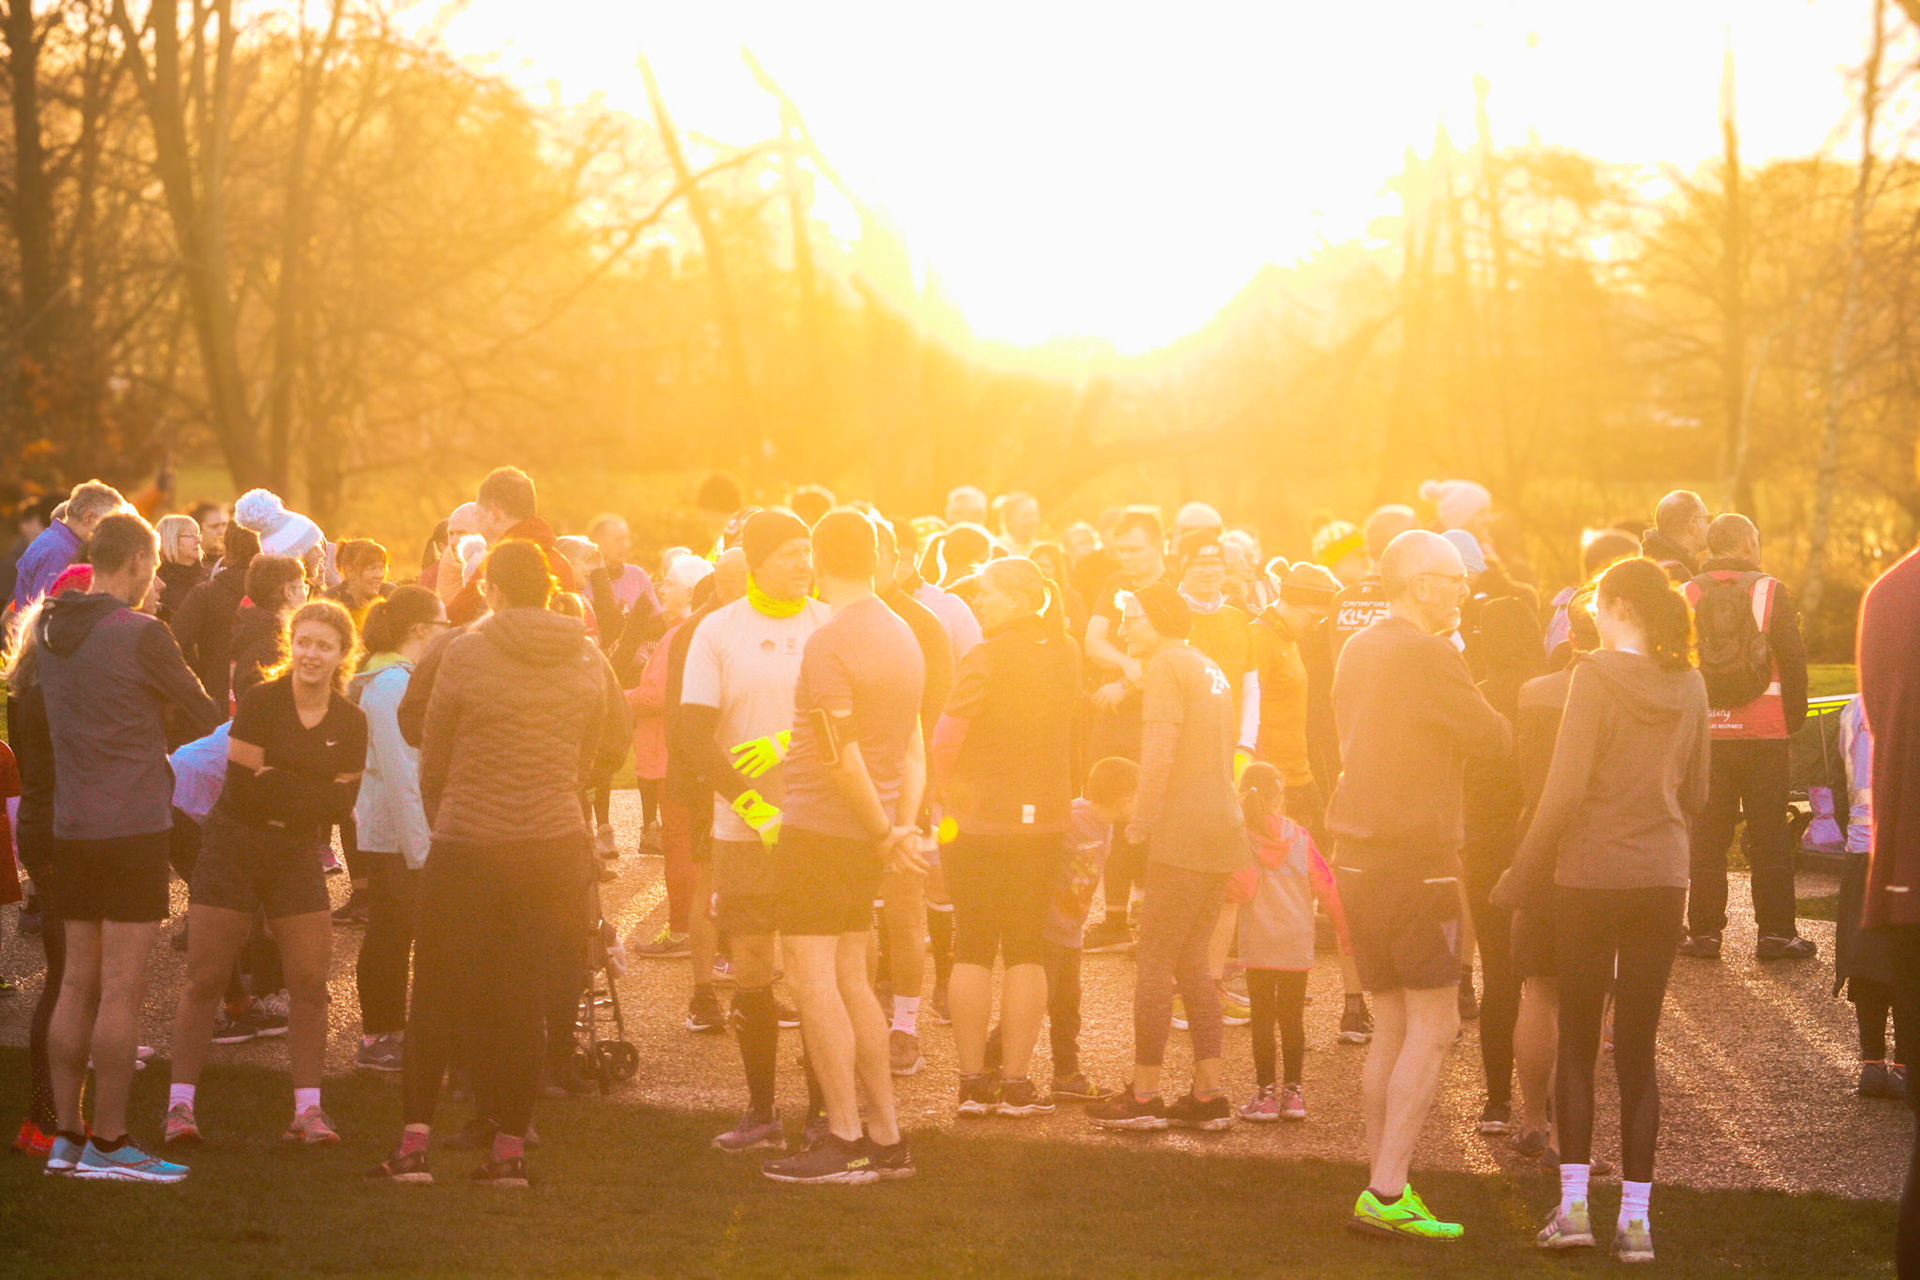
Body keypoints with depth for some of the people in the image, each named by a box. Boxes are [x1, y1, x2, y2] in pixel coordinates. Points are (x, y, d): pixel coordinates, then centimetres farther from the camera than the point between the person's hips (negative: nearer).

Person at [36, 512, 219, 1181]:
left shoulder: (50, 630, 8)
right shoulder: (141, 635, -13)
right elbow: (201, 712, -2)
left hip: (70, 825, 7)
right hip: (133, 823, -7)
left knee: (78, 982, 11)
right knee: (122, 988, -4)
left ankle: (66, 1136, 13)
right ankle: (107, 1141, -3)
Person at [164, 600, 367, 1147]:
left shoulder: (350, 722, 4)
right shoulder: (260, 702, -7)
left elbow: (341, 805, -2)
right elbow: (242, 786, -14)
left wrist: (275, 783, -10)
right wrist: (307, 795, -10)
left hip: (297, 855, 3)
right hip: (233, 849, -3)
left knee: (310, 981, -2)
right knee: (205, 978, -4)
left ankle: (308, 1110, 5)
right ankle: (180, 1105, 1)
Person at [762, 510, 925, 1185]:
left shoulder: (828, 641, -15)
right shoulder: (902, 635, 12)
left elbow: (841, 754, -19)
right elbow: (912, 748, 12)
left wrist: (885, 832, -10)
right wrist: (903, 827, 6)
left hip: (818, 826, -9)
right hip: (867, 836, 9)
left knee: (813, 976, -5)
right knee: (849, 980, 14)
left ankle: (844, 1142, -5)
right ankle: (886, 1136, 16)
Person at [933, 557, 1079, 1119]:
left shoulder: (987, 658, -14)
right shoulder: (1065, 655, 2)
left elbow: (946, 739, -18)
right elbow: (1066, 730, 9)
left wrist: (950, 793, -2)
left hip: (979, 819, -4)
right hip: (1043, 819, 4)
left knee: (973, 950, 6)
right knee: (1027, 951, 9)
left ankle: (973, 1081, 5)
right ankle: (1017, 1082, 7)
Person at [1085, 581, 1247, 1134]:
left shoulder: (1168, 664, -8)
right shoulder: (1210, 669, 19)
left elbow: (1159, 754, -18)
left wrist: (1143, 821, -11)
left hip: (1183, 835, -9)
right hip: (1222, 833, 9)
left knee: (1155, 965, -3)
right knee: (1191, 963, 14)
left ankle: (1144, 1096, -1)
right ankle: (1209, 1093, 10)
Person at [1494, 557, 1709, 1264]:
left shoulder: (1597, 676, -12)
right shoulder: (1689, 685, 4)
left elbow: (1565, 786, -15)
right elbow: (1696, 793, 12)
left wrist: (1523, 870, -6)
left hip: (1590, 876, -4)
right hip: (1664, 878, 4)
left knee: (1577, 1040, 7)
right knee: (1638, 1047, 7)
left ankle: (1573, 1204, 3)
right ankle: (1635, 1215, 4)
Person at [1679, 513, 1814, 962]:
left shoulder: (1687, 596, 1)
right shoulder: (1770, 591, -4)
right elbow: (1794, 662, -3)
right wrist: (1794, 722, 7)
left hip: (1705, 734, 2)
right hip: (1764, 734, -2)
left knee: (1706, 836, 7)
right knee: (1770, 836, 4)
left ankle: (1703, 932, 6)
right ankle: (1775, 933, 4)